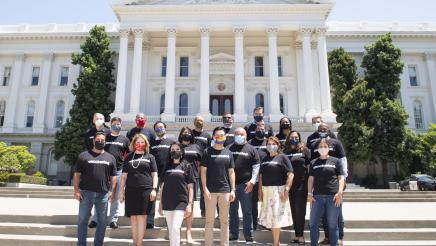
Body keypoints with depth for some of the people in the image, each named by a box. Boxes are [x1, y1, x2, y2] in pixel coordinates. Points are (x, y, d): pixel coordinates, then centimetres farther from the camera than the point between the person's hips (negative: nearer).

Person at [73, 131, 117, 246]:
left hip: (103, 193, 2)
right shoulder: (84, 155, 4)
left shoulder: (110, 158, 10)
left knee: (102, 221, 8)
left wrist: (112, 191, 0)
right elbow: (77, 174, 1)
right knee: (82, 220, 5)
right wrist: (76, 190, -7)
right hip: (86, 192, -2)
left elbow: (113, 176, 9)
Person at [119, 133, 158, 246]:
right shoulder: (129, 157, 15)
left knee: (141, 216, -5)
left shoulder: (150, 157, 11)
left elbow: (154, 175, 6)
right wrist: (121, 190, 8)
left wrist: (154, 189, -6)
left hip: (146, 190, -2)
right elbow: (124, 175, 15)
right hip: (131, 190, 2)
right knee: (133, 217, 4)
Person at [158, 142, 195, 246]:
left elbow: (190, 187, 1)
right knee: (171, 230, 10)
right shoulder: (166, 167, 11)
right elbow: (162, 186, 14)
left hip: (181, 202, -3)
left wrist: (190, 204, -6)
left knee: (175, 228, -14)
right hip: (167, 203, 4)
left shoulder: (187, 166, 2)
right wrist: (160, 203, 11)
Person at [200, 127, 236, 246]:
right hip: (210, 190, -3)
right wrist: (205, 188, -10)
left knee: (224, 220, 10)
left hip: (225, 190, 3)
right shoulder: (207, 152, 0)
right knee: (209, 219, 4)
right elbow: (203, 171, -3)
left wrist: (233, 189, 3)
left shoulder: (228, 153, 9)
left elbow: (231, 172, 10)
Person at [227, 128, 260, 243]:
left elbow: (256, 166, 1)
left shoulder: (251, 149, 4)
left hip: (245, 185, -2)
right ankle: (233, 234, 21)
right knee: (232, 211, 11)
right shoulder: (229, 148, 8)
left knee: (247, 211, 3)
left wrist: (252, 181, -9)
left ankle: (249, 236, 12)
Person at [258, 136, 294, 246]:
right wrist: (260, 191, 8)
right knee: (270, 218, 11)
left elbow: (290, 174, -10)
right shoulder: (264, 159, 13)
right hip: (266, 191, 6)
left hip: (278, 190, -6)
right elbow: (261, 176, 15)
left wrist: (286, 189, -18)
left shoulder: (282, 157, -3)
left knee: (276, 218, -3)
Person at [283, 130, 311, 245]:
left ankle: (300, 235, 10)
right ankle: (297, 234, 20)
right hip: (289, 185, 3)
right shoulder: (285, 151, 9)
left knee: (300, 210, 0)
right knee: (293, 210, 9)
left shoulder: (304, 150, 2)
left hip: (301, 184, -3)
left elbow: (309, 166, 0)